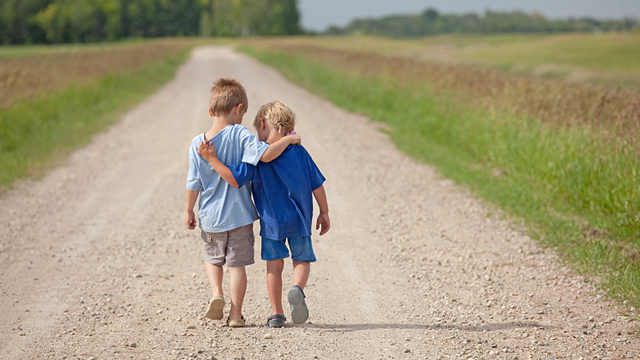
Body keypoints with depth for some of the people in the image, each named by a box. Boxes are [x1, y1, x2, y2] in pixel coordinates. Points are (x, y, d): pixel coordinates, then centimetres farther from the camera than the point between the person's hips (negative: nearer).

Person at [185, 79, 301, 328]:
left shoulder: (197, 144, -6)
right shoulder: (240, 135, -15)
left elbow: (193, 184, -2)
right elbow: (265, 154, -27)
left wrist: (189, 211, 10)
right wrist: (288, 139, -13)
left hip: (210, 217, 2)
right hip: (239, 215, -2)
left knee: (213, 259, 24)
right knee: (237, 264, 8)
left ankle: (216, 293, 2)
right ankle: (235, 314, 10)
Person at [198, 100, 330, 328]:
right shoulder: (299, 152, 0)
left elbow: (235, 179, -20)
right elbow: (317, 184, 4)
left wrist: (212, 160, -16)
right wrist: (324, 213, 14)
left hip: (271, 221, -1)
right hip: (300, 219, 1)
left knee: (274, 265, 10)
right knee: (302, 260, 12)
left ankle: (276, 314, 11)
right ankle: (297, 288, -20)